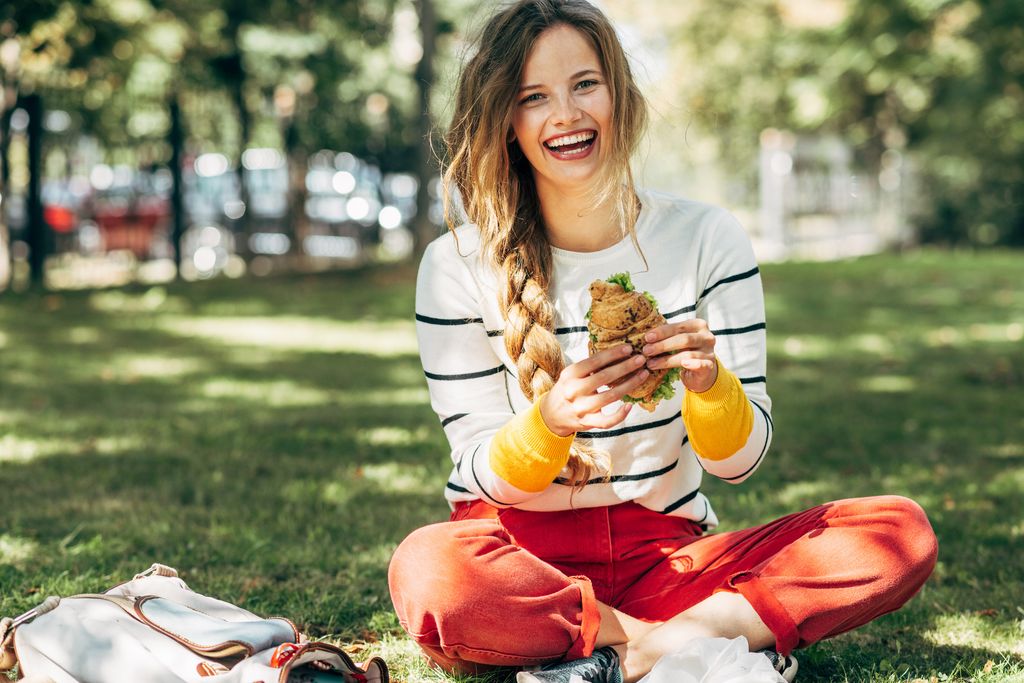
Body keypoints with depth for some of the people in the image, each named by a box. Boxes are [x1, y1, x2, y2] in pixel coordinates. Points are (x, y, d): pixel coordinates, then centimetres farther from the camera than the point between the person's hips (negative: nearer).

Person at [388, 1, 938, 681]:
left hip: (666, 554, 2)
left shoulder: (708, 239, 0)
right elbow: (485, 477, -5)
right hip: (523, 557, -1)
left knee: (902, 531, -18)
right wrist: (550, 420, -28)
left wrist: (708, 381, -24)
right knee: (428, 573, -38)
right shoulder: (458, 266, -5)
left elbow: (738, 461, -1)